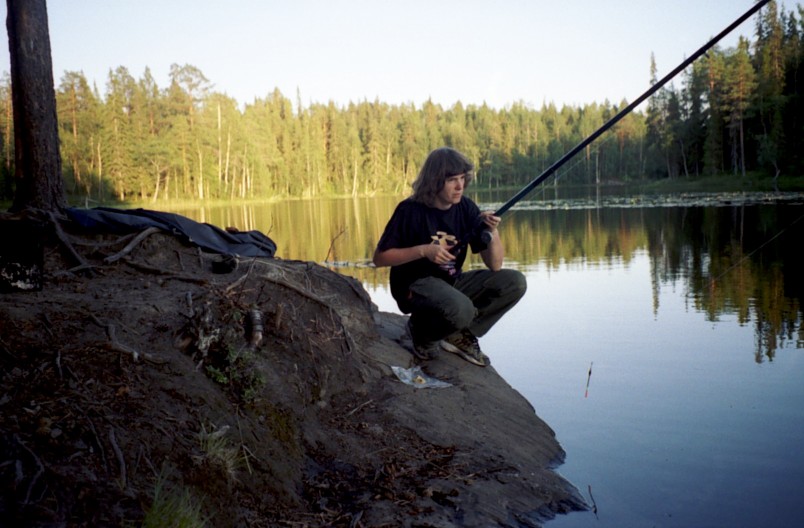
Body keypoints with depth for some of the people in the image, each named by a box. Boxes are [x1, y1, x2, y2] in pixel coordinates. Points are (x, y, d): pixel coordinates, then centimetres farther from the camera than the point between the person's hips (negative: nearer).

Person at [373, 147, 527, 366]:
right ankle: (421, 330, -2)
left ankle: (459, 334, 1)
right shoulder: (410, 210, -15)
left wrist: (493, 232, -22)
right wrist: (423, 251, -23)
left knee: (514, 282, -10)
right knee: (460, 309, -37)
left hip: (452, 282, 6)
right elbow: (379, 257, -13)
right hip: (415, 285, -6)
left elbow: (494, 265, -3)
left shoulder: (466, 208, -2)